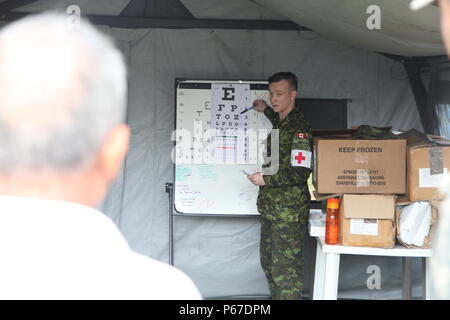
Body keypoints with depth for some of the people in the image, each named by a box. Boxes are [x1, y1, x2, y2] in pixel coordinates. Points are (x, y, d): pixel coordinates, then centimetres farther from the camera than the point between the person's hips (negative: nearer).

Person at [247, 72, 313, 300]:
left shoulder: (298, 128, -16)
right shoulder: (280, 122, 13)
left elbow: (301, 172, -22)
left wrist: (266, 179, -18)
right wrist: (266, 111, 36)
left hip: (289, 212, -10)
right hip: (271, 208, 10)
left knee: (285, 270, -5)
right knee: (269, 262, 20)